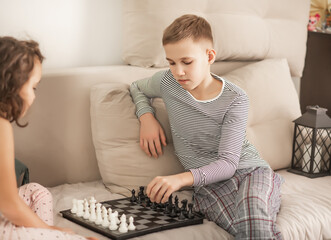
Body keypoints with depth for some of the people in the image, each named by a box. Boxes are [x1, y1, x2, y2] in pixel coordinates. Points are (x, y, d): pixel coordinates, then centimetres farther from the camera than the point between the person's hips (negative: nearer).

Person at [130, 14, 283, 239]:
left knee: (254, 220, -38)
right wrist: (146, 116, 4)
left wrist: (182, 178, -31)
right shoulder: (167, 82, 2)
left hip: (250, 170, 0)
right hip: (209, 183, 1)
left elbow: (228, 164, -14)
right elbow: (137, 88, 27)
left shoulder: (235, 100, -8)